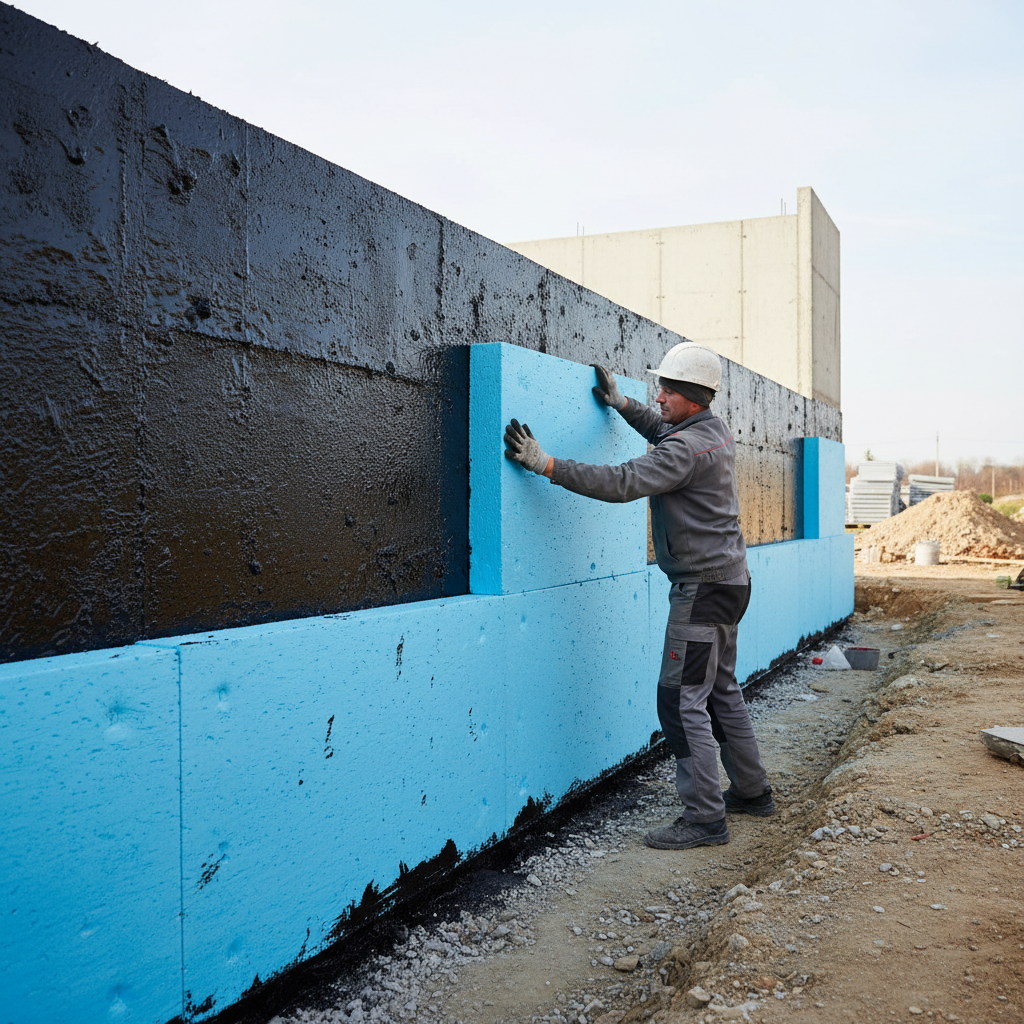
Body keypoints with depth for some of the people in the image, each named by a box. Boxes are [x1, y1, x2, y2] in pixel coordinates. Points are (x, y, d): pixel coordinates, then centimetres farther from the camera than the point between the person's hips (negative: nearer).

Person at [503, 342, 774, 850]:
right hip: (727, 580, 11)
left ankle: (704, 818, -2)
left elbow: (623, 483, -30)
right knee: (720, 690, 19)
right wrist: (621, 402, 25)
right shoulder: (714, 430, 10)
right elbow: (664, 433, 32)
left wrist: (545, 463, -31)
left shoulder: (687, 448, -21)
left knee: (682, 698, -7)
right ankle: (752, 792, 31)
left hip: (703, 587, -11)